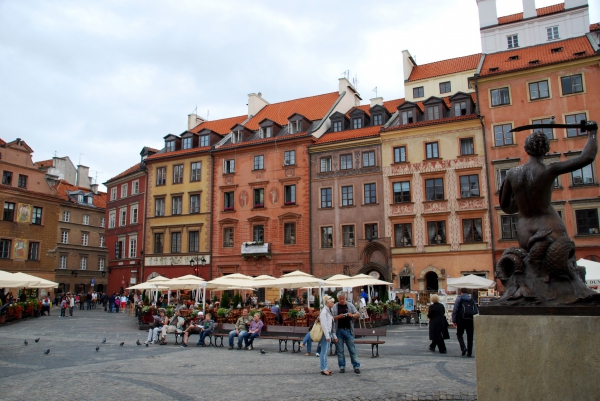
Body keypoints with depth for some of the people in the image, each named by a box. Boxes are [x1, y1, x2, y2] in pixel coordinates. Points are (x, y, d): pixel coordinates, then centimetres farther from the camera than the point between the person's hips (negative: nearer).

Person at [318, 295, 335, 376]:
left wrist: (334, 335, 18)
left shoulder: (329, 311, 15)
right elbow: (323, 324, -19)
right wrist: (327, 336, -20)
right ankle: (323, 369, 2)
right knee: (324, 351, -3)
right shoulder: (324, 311, -14)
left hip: (329, 333, 9)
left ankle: (325, 368, 19)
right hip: (325, 333, -9)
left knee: (326, 351, 13)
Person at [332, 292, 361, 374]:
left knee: (352, 349, 2)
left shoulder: (350, 305, 8)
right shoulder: (334, 307, 4)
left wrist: (352, 315, -13)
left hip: (348, 330, 0)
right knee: (340, 350, 5)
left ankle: (356, 366, 8)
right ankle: (342, 366, 14)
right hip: (338, 331, 0)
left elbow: (357, 314, 8)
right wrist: (338, 316, -19)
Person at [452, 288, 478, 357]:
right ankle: (469, 352, 9)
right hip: (471, 321, 3)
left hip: (461, 321, -3)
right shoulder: (472, 300, 13)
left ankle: (463, 347, -11)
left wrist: (454, 320, -1)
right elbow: (476, 312, 13)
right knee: (470, 337, 9)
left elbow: (455, 310, -4)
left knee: (459, 334, 11)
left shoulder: (459, 299, 2)